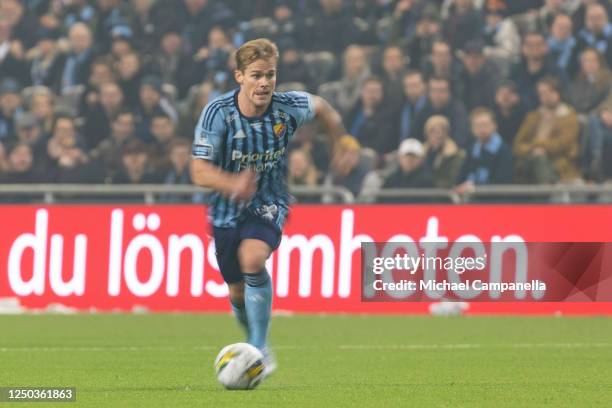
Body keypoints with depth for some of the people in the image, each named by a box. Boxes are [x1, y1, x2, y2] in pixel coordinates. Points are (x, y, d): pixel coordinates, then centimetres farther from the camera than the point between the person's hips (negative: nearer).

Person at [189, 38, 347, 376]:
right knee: (238, 292, 11)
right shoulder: (218, 112, -20)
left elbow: (320, 107, 10)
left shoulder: (287, 107, -15)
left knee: (252, 258, -31)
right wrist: (233, 183, -41)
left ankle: (260, 350, -25)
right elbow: (199, 171, -23)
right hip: (228, 209, 1)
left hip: (269, 205, -1)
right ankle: (254, 342, 41)